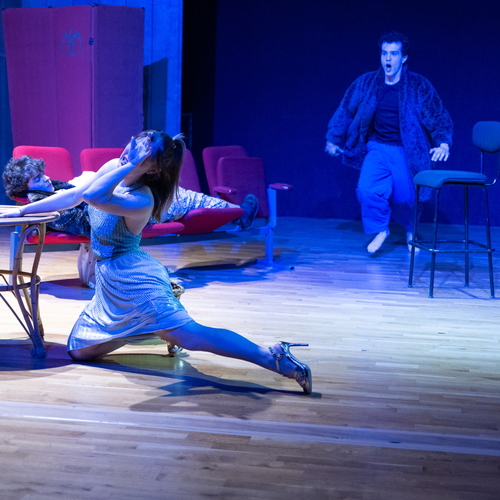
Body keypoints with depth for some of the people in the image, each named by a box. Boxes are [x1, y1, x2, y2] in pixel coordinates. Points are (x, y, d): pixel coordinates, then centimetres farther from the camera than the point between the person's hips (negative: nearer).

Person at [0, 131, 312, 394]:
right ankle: (158, 331, 22)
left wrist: (130, 165, -37)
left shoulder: (141, 200, -25)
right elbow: (74, 196, 11)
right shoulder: (112, 168, 0)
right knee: (80, 350, 14)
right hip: (110, 279, 9)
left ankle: (273, 358, -25)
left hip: (132, 278, -9)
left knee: (190, 335, -24)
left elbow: (92, 197, -42)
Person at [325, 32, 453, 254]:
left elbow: (439, 117, -5)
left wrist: (443, 144, -21)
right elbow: (345, 111, 11)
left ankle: (410, 229, 35)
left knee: (404, 197, -1)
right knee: (368, 188, -20)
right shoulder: (366, 83, 0)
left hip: (406, 151, -1)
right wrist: (333, 140, 14)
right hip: (378, 148, 2)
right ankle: (380, 230, 7)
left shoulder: (419, 86, -6)